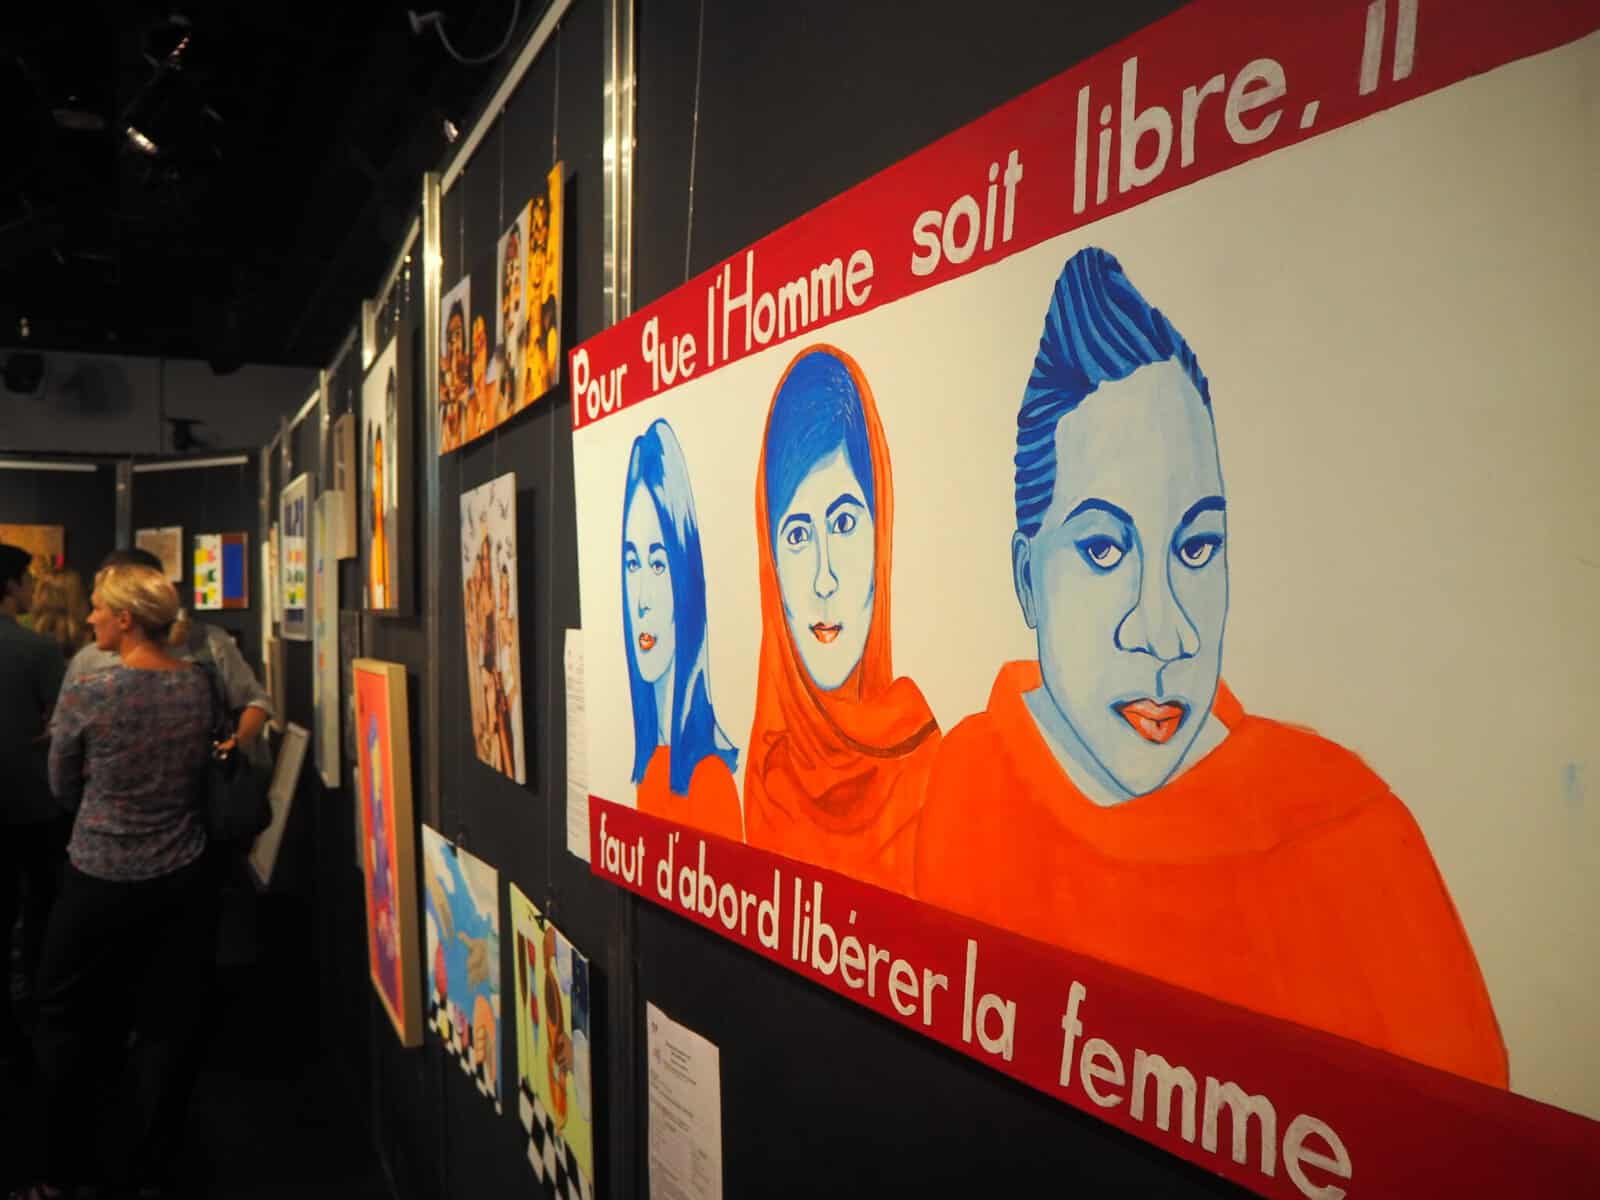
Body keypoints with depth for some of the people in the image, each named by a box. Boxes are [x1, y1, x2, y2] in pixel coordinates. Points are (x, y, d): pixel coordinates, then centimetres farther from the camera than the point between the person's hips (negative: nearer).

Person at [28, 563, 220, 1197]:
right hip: (181, 879, 3)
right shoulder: (198, 685, -4)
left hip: (101, 881, -3)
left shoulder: (84, 694, -15)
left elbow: (63, 789, 0)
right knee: (169, 1026, 11)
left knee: (68, 1023, 17)